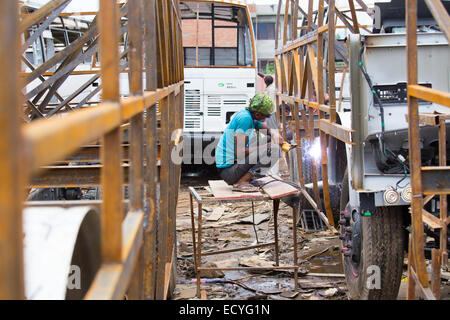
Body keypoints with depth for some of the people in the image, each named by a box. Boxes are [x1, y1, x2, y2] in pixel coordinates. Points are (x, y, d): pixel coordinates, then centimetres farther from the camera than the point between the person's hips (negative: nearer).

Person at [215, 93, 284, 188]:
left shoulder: (246, 114, 10)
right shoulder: (245, 118, -19)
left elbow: (269, 129, 19)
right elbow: (239, 152, -24)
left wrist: (275, 134, -6)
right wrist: (266, 146, -17)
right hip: (228, 171, -10)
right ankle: (241, 182, -16)